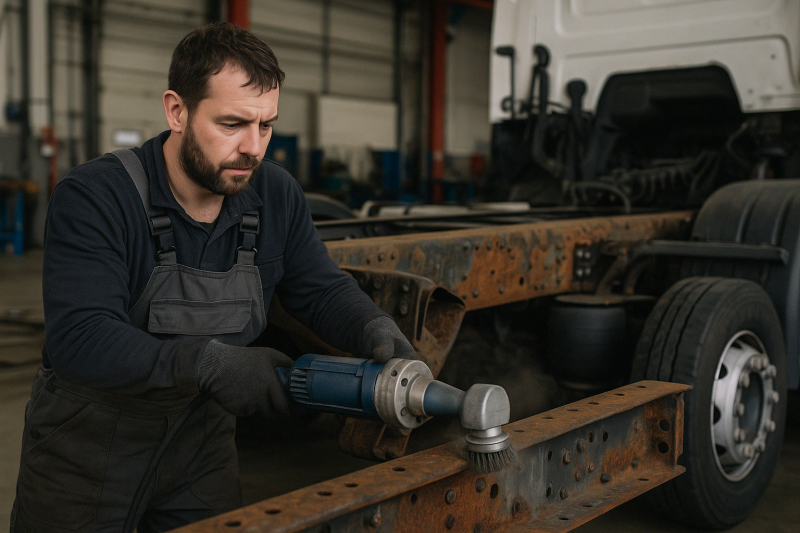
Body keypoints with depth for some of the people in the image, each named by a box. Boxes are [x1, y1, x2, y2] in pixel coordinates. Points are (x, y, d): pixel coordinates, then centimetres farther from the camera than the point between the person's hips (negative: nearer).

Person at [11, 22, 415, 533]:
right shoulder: (93, 198, -23)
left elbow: (323, 290, 0)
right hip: (86, 453, -4)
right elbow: (80, 339, -32)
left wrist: (377, 330, -22)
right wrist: (209, 363, -44)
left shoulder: (277, 195, -6)